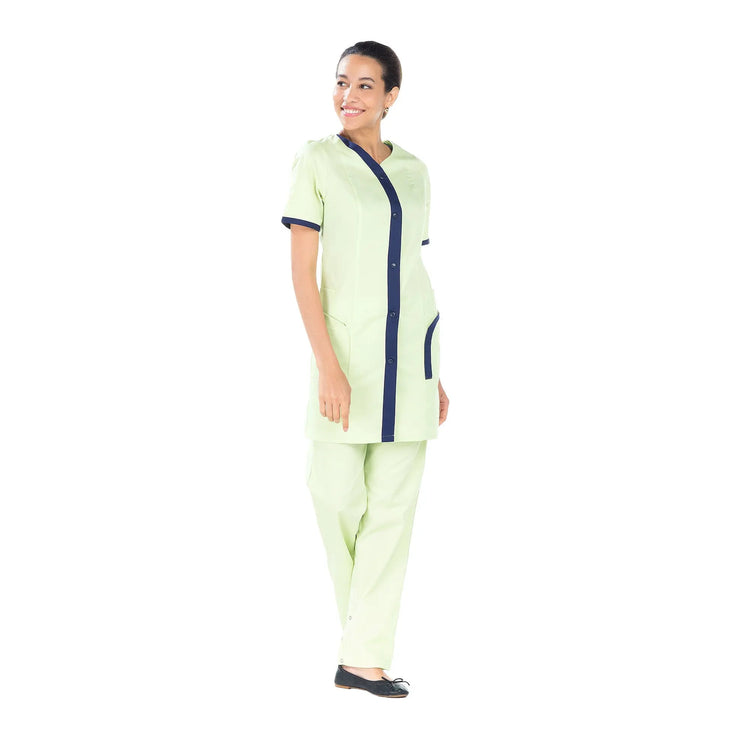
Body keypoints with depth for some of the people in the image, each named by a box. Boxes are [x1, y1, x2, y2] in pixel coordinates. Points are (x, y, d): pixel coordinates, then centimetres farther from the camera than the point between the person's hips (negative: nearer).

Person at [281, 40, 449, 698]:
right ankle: (359, 628, 24)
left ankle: (365, 657, 2)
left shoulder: (414, 171, 11)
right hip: (347, 344, -4)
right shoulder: (317, 160, -1)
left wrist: (435, 374, 13)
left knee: (394, 504, -1)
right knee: (337, 494, -4)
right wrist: (328, 367, -15)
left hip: (411, 346, 4)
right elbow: (302, 268, -6)